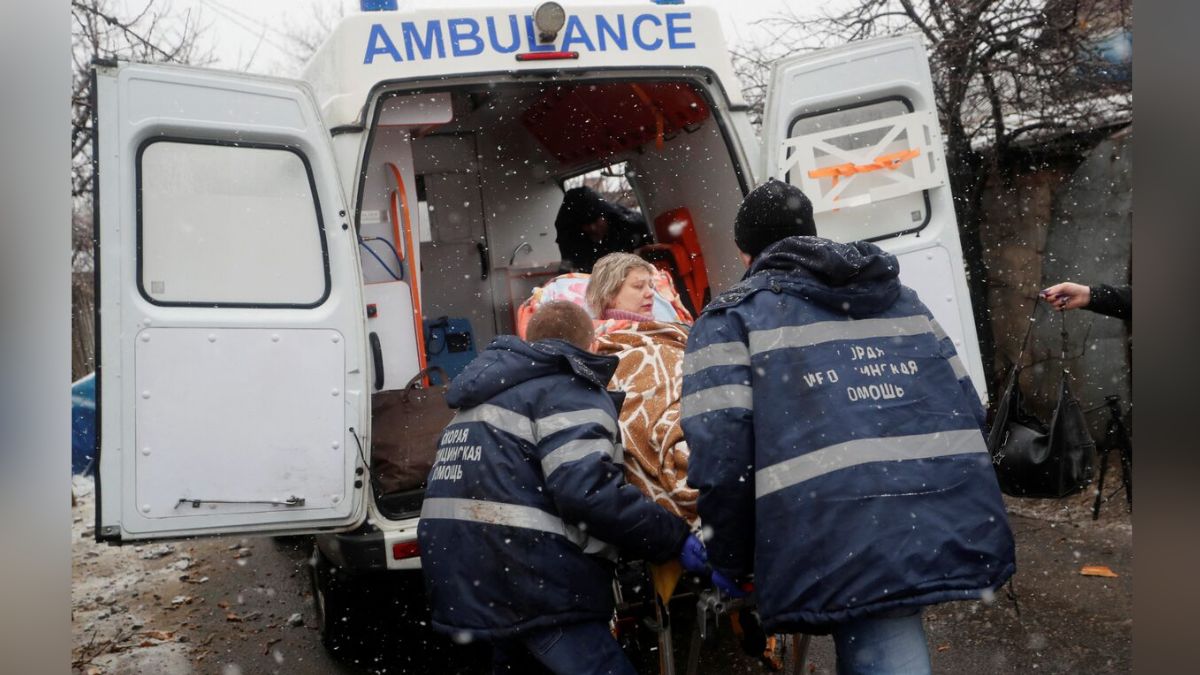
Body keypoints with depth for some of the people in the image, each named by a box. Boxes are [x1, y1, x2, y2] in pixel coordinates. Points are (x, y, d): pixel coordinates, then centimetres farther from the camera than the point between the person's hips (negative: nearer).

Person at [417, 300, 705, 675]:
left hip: (463, 579, 10)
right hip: (530, 580, -9)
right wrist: (674, 538, -14)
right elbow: (586, 489, -19)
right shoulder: (568, 390, -4)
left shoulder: (487, 395, 24)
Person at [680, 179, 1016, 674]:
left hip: (850, 555, -6)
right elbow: (966, 413, 20)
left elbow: (721, 455, -6)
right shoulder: (902, 298, 25)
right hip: (958, 530, 6)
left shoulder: (733, 317, 8)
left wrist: (729, 560, 7)